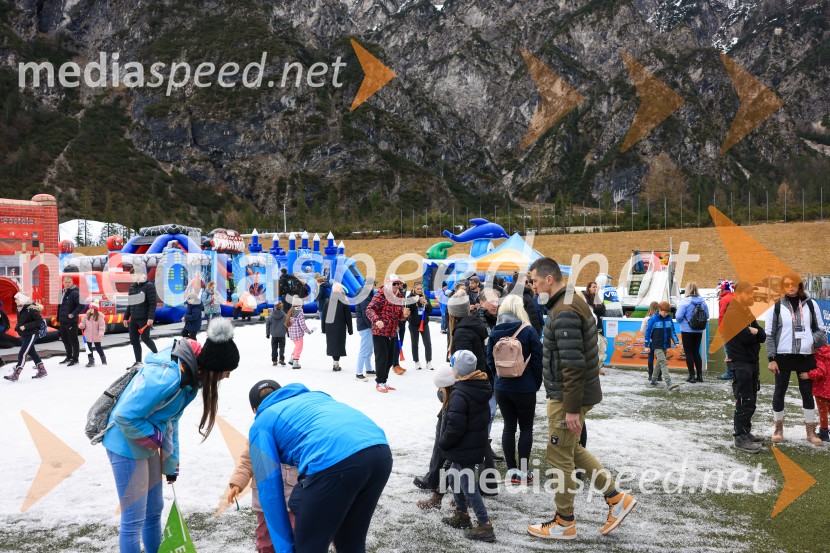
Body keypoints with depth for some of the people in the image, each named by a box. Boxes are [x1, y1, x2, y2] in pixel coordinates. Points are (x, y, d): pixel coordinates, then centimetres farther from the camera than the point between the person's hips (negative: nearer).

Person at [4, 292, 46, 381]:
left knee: (22, 354, -7)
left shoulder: (31, 309, -20)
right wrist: (17, 327, 1)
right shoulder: (20, 308, 5)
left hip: (31, 335, -9)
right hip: (23, 335, 9)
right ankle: (42, 370, 26)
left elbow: (39, 320, -23)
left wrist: (25, 326, -25)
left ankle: (15, 375, -2)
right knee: (32, 353, 16)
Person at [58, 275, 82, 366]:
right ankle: (69, 357, 29)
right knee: (65, 340, 17)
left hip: (71, 321, -9)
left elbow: (81, 305, -22)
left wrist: (73, 314, -23)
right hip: (63, 321, 9)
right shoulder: (63, 293, 13)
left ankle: (75, 359, 8)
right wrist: (59, 317, 16)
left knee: (73, 340, 0)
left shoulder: (75, 293, -14)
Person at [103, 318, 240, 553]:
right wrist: (155, 438, -14)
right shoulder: (168, 377, -33)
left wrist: (171, 462, 13)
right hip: (127, 445, -9)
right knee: (134, 520, 0)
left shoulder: (189, 370, -3)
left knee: (154, 511, 20)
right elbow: (125, 415, -30)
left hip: (147, 444, 9)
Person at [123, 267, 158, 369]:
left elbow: (152, 303, -13)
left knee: (145, 338, -7)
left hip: (144, 318, -7)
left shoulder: (149, 286, -7)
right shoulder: (132, 287, 14)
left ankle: (157, 354, 15)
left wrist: (151, 317, -20)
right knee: (134, 340, 6)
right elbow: (129, 303, 20)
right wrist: (126, 317, 18)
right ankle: (138, 362, 13)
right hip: (133, 319, 7)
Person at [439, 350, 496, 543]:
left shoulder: (459, 395, -25)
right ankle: (461, 514, 35)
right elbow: (485, 416, 15)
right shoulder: (481, 388, 3)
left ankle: (485, 526, 2)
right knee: (455, 475, 24)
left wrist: (443, 443, -9)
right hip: (477, 443, 10)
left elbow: (455, 428, -25)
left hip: (463, 449, -10)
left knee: (468, 485, -1)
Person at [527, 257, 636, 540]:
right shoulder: (572, 302, 11)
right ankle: (616, 498, 25)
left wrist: (572, 408, -23)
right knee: (571, 450, 21)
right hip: (565, 394, 10)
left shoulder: (564, 312, -23)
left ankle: (564, 523, 18)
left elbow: (573, 365, -26)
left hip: (567, 398, -10)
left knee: (560, 456, 3)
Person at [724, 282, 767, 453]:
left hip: (752, 362, 10)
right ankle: (740, 438, -3)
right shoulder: (733, 312, -13)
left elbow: (762, 336, 9)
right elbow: (746, 337, -24)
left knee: (750, 401, 15)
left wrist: (754, 332, -12)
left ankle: (746, 432, 25)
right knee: (744, 402, -8)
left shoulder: (746, 312, 17)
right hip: (741, 364, -9)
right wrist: (755, 333, -3)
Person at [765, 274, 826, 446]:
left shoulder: (810, 304, 4)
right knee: (779, 392, 7)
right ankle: (779, 429, 21)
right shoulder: (776, 307, -1)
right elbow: (770, 334, -1)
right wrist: (771, 359, -6)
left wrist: (817, 340, -12)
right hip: (783, 356, -1)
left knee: (807, 393, 9)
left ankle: (811, 431, 20)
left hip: (806, 356, 1)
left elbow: (819, 328, 10)